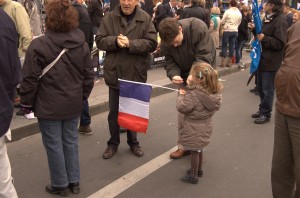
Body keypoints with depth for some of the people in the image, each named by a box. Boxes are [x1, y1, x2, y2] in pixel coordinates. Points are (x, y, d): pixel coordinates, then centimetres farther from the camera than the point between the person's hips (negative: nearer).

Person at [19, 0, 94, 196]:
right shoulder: (82, 44, 0)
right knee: (71, 141, 16)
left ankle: (60, 184, 22)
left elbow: (30, 79, -12)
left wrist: (27, 102, 2)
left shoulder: (39, 45, -16)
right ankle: (74, 182, 26)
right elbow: (89, 76, 6)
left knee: (53, 144, 9)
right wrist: (83, 96, 18)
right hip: (74, 104, 5)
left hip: (49, 106, -5)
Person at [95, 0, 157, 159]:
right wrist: (115, 41, -22)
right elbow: (100, 41, -4)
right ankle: (113, 143, 29)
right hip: (114, 73, 0)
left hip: (136, 74, 0)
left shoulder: (145, 19, -5)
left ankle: (133, 142, 35)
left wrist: (131, 43, -23)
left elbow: (152, 43, -11)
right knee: (114, 111, 12)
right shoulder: (109, 18, -3)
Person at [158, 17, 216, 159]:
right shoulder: (166, 41, -18)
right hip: (184, 76, 4)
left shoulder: (198, 28, -31)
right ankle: (183, 146, 17)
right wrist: (173, 74, -33)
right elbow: (170, 62, -11)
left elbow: (204, 58, -32)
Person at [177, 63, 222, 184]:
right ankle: (198, 169, 42)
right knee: (199, 150, 25)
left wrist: (181, 95, -9)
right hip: (204, 127, 8)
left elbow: (182, 107, -28)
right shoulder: (213, 93, -5)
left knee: (194, 151, 7)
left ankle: (193, 175, 21)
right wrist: (190, 87, 2)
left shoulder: (193, 94, -29)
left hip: (194, 130, -8)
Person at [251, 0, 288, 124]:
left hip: (271, 62, -9)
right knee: (261, 87, 16)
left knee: (267, 90, 0)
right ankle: (262, 109, 29)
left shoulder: (280, 20, -16)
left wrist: (264, 39, -27)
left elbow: (280, 43, -20)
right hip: (263, 59, 9)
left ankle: (266, 114, 11)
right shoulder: (269, 18, 15)